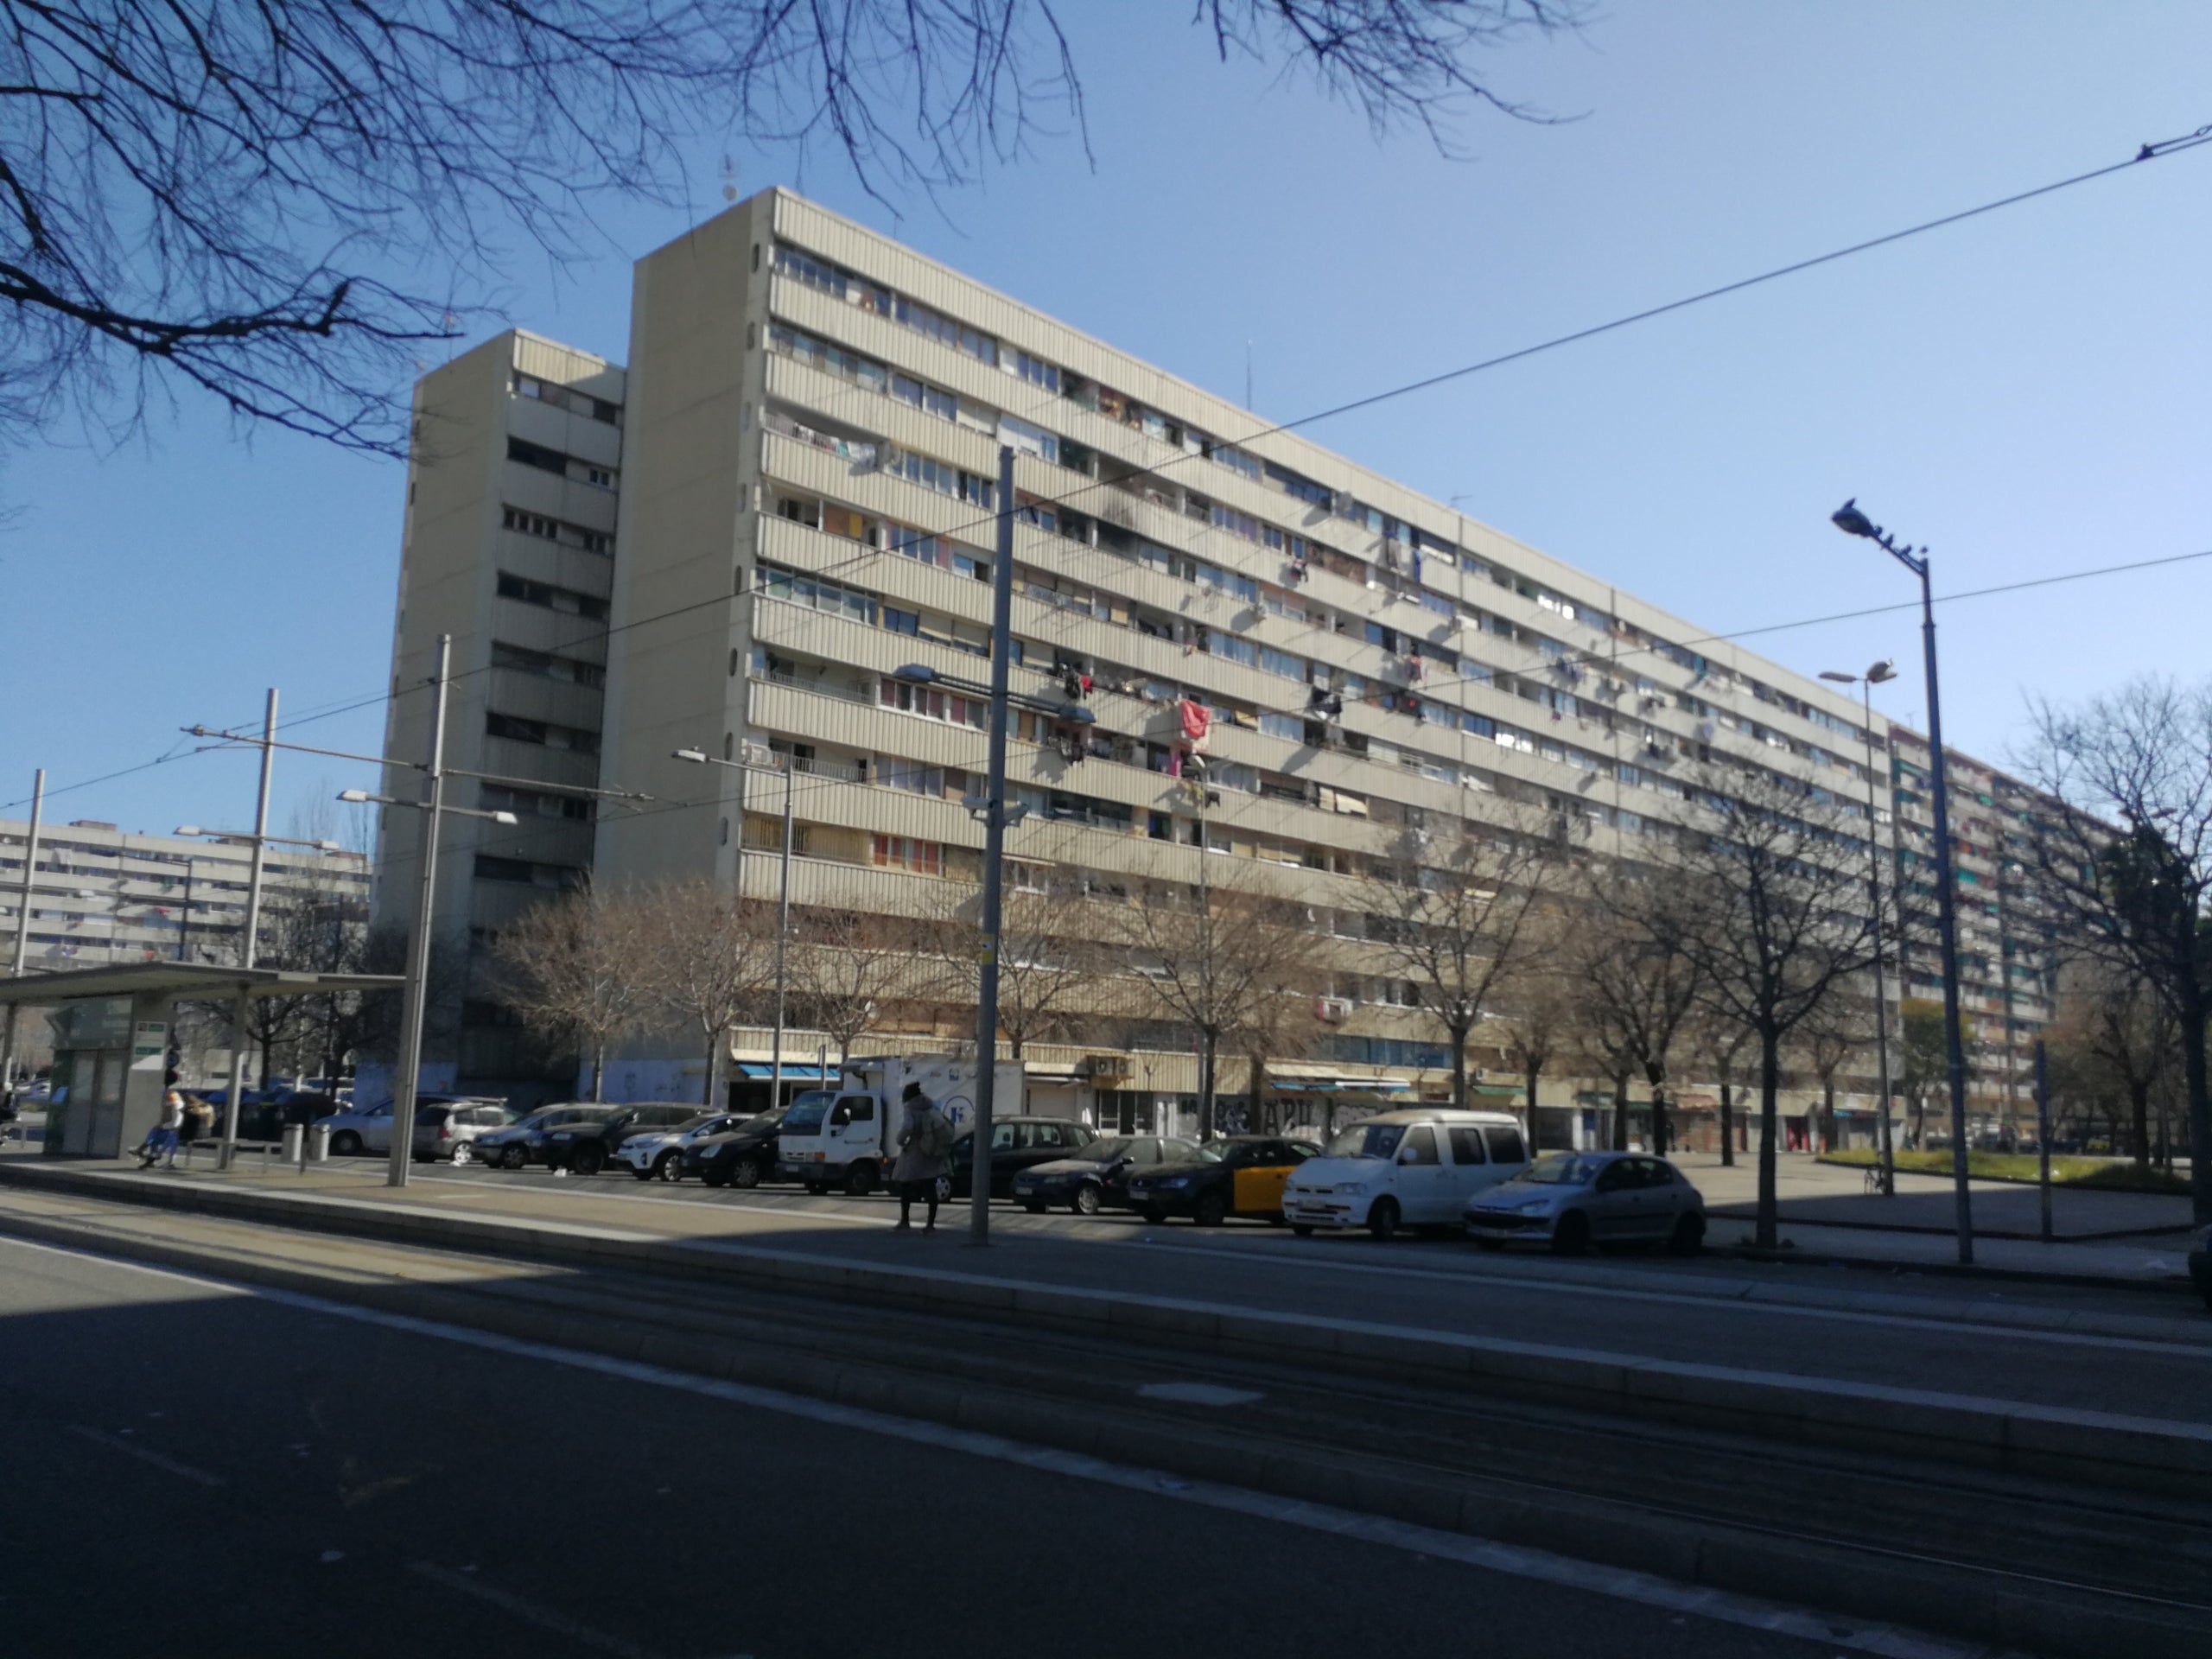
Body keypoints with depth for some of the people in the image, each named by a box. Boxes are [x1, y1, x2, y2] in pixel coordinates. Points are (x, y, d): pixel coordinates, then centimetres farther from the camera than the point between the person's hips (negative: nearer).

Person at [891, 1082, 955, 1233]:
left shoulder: (910, 1108, -11)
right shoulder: (931, 1105, 7)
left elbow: (908, 1128, -28)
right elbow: (948, 1124, 7)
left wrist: (900, 1140, -10)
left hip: (915, 1152, -5)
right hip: (933, 1153, 5)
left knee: (905, 1186, 14)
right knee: (930, 1189, 4)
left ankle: (905, 1220, 17)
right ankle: (930, 1224, 0)